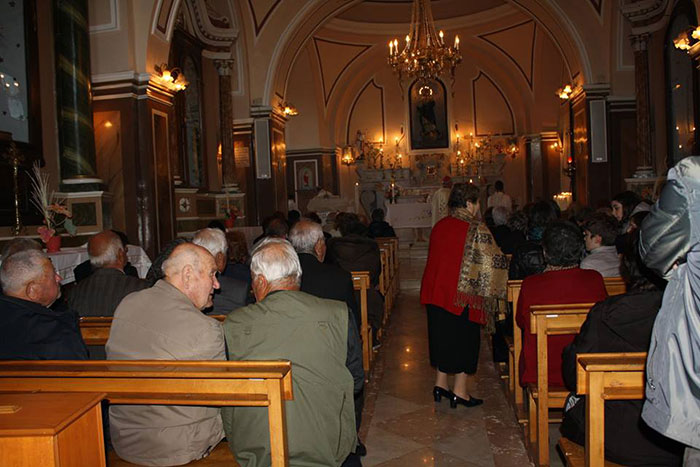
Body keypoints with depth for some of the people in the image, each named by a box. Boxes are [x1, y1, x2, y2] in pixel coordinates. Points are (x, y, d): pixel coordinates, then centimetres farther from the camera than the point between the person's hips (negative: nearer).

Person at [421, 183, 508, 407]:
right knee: (464, 338, 7)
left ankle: (440, 384, 26)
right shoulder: (476, 229, -14)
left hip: (436, 291, 6)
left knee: (442, 336, 17)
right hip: (463, 295, -6)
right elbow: (494, 260, -12)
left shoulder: (439, 226, 5)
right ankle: (460, 391, 13)